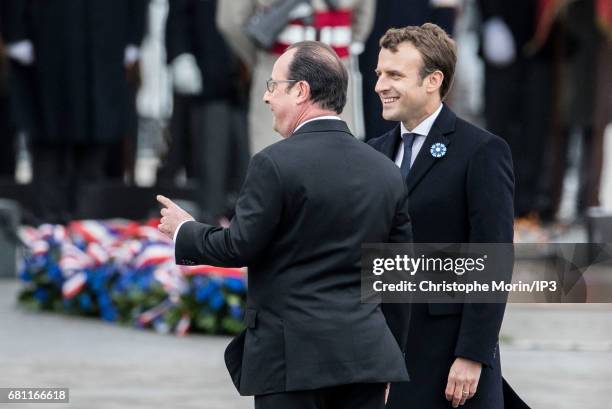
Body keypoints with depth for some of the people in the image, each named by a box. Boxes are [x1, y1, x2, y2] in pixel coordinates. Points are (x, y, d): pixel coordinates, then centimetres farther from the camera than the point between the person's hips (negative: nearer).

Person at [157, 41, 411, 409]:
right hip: (366, 355, 6)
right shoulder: (386, 172, 10)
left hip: (292, 355, -5)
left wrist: (185, 232, 12)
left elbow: (239, 247, -8)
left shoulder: (275, 163, -10)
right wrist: (390, 362, 22)